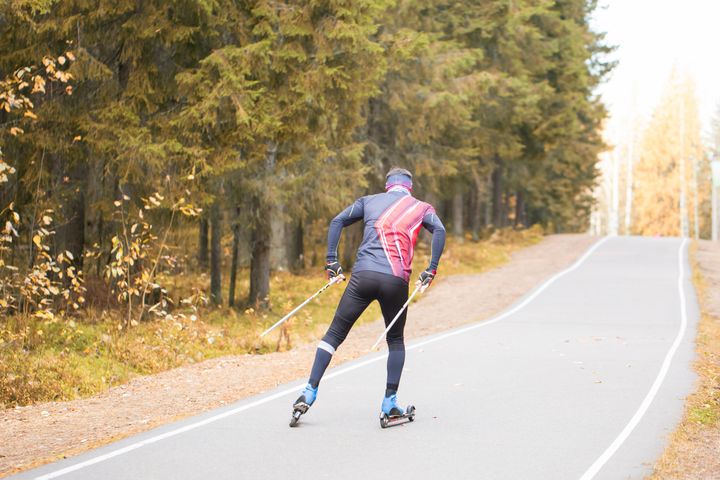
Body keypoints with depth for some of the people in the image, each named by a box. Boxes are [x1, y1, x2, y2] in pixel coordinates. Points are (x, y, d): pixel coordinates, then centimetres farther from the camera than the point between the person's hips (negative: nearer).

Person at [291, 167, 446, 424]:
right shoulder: (421, 207, 19)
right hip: (396, 281, -1)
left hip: (363, 275, 1)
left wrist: (331, 260, 12)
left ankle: (310, 392, -1)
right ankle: (390, 403, 10)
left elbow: (337, 221, 11)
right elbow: (439, 231, -1)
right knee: (395, 340, 18)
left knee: (335, 333, 7)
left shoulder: (369, 201, 22)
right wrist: (431, 270, -1)